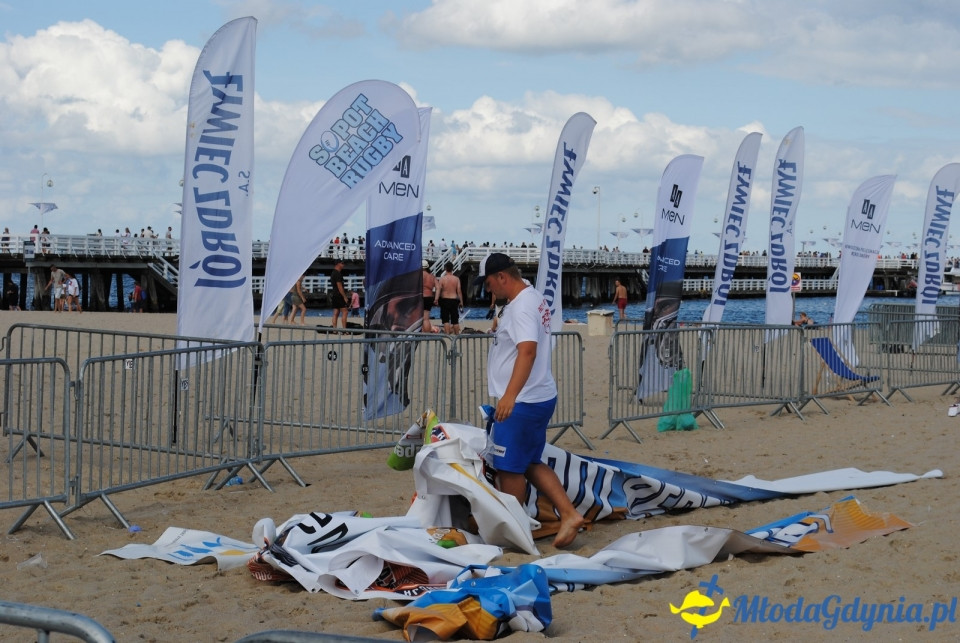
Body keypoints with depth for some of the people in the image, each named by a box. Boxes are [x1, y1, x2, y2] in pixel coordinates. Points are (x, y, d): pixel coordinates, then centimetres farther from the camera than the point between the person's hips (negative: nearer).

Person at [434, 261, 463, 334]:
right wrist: (461, 302, 5)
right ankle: (457, 334, 14)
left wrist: (436, 299, -18)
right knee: (455, 320, 10)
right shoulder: (456, 279, -1)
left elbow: (438, 290, -14)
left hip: (445, 300, -2)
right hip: (454, 300, 2)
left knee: (445, 320, 0)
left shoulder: (442, 279, -5)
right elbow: (459, 291, -1)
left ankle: (447, 334, -8)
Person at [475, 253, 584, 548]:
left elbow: (528, 350, -31)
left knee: (509, 468, 0)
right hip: (540, 398, 11)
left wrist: (510, 395, -39)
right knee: (531, 463, 17)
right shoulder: (533, 298, 14)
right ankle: (569, 514, 12)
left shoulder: (522, 305, -18)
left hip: (523, 402, -11)